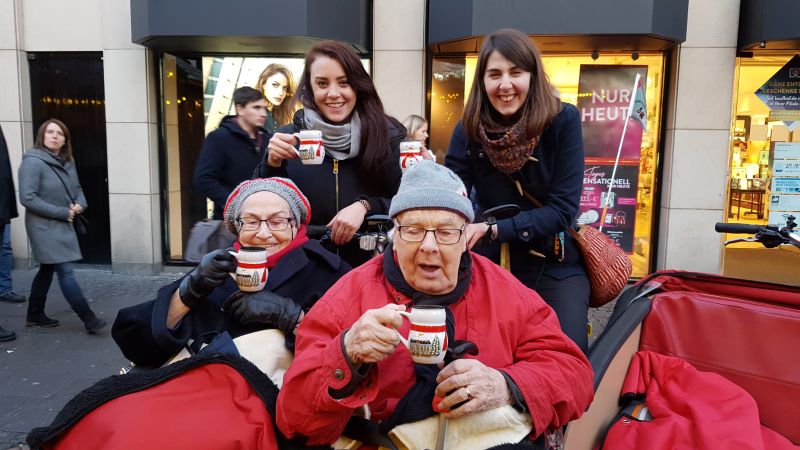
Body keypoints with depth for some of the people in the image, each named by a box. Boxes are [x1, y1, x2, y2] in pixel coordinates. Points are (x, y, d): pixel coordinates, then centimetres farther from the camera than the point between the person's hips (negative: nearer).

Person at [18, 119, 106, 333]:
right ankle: (89, 319, -8)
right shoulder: (33, 161, -15)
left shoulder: (67, 162, 9)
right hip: (45, 226, -8)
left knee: (47, 269, 17)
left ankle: (35, 315, 31)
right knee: (65, 272, -9)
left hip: (62, 225, 9)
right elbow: (27, 198, -20)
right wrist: (61, 212, -18)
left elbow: (77, 188, 19)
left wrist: (80, 204, -3)